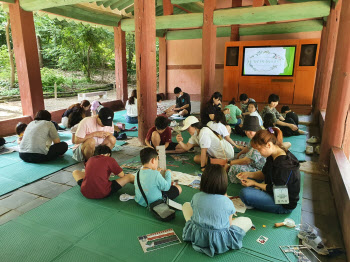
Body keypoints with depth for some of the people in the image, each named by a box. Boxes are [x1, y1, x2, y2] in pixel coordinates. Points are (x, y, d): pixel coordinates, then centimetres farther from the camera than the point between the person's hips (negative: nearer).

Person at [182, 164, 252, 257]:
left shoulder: (196, 197, -11)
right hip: (220, 241, -2)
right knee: (248, 221, 13)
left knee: (186, 205, 22)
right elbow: (229, 224, -5)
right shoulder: (227, 202, -18)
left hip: (196, 236, 3)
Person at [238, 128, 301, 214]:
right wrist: (249, 174, -5)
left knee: (245, 193, -25)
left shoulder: (284, 165, -31)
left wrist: (254, 183, -16)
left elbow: (275, 190, -22)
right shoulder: (273, 156, -1)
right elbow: (264, 173, 10)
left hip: (284, 205, -9)